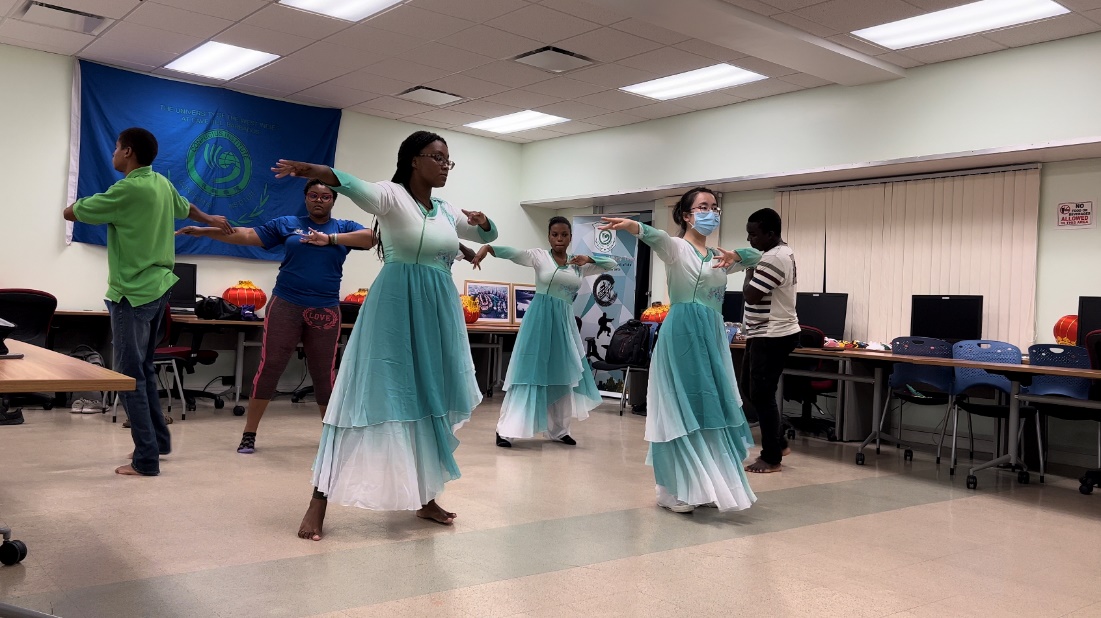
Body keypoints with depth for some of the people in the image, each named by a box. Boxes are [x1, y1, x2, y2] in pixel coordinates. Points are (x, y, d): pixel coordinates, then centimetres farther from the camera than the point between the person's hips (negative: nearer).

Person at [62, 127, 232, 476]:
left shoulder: (127, 190, -18)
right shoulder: (162, 184, 7)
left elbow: (70, 213, -10)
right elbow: (185, 208, 28)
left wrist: (81, 204, 12)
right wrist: (213, 221, 48)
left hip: (132, 293, -9)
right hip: (157, 287, 9)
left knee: (129, 376, -3)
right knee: (143, 369, 20)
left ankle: (146, 460, -1)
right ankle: (159, 440, 29)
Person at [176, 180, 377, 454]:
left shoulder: (344, 227, 6)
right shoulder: (287, 224, 7)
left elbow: (371, 237, -12)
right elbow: (247, 235, 4)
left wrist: (329, 239, -21)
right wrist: (204, 231, -4)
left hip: (325, 311, 0)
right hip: (285, 305, 0)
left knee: (324, 374, 8)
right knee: (268, 368, 1)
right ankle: (249, 434, 9)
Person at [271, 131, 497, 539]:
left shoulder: (447, 211, 14)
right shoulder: (392, 196, -6)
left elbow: (488, 235, 28)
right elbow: (356, 188, -27)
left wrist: (481, 221, 4)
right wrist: (316, 171, -47)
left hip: (438, 312, 7)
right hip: (395, 307, -7)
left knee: (431, 402, 10)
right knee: (372, 398, -8)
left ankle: (425, 498, 22)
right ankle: (319, 501, -1)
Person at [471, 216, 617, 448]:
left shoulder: (578, 264, 10)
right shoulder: (539, 256, -2)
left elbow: (612, 265, 14)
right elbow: (512, 252, -18)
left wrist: (589, 259, -4)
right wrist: (486, 248, -36)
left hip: (564, 322, 5)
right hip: (540, 319, -5)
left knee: (563, 375, 11)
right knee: (530, 373, -7)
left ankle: (558, 430, 25)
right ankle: (505, 429, -1)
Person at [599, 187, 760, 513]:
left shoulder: (718, 257, 17)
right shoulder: (676, 247, -4)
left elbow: (754, 255, 16)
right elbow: (655, 237, -25)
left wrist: (735, 256, -7)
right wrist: (630, 225, -48)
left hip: (713, 335, 7)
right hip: (681, 333, -7)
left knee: (711, 408, 9)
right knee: (681, 408, -4)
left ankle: (702, 485, 19)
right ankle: (675, 490, 4)